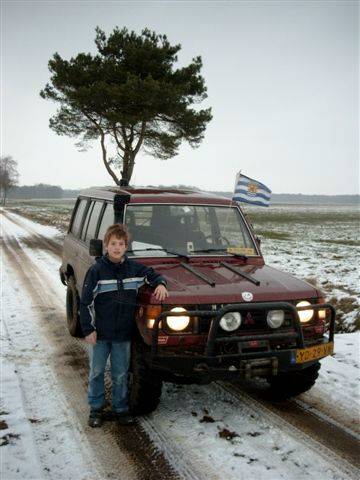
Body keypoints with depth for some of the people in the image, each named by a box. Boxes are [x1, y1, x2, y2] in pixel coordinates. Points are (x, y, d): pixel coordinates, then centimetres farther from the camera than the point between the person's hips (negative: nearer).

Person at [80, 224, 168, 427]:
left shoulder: (134, 268, -1)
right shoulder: (97, 270, -9)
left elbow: (153, 275, 14)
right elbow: (85, 303, -7)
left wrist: (160, 284, -9)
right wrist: (88, 329, -9)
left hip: (123, 333, 2)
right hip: (100, 332, -2)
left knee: (121, 374, 12)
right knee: (96, 372, 11)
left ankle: (121, 408, 28)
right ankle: (96, 408, 28)